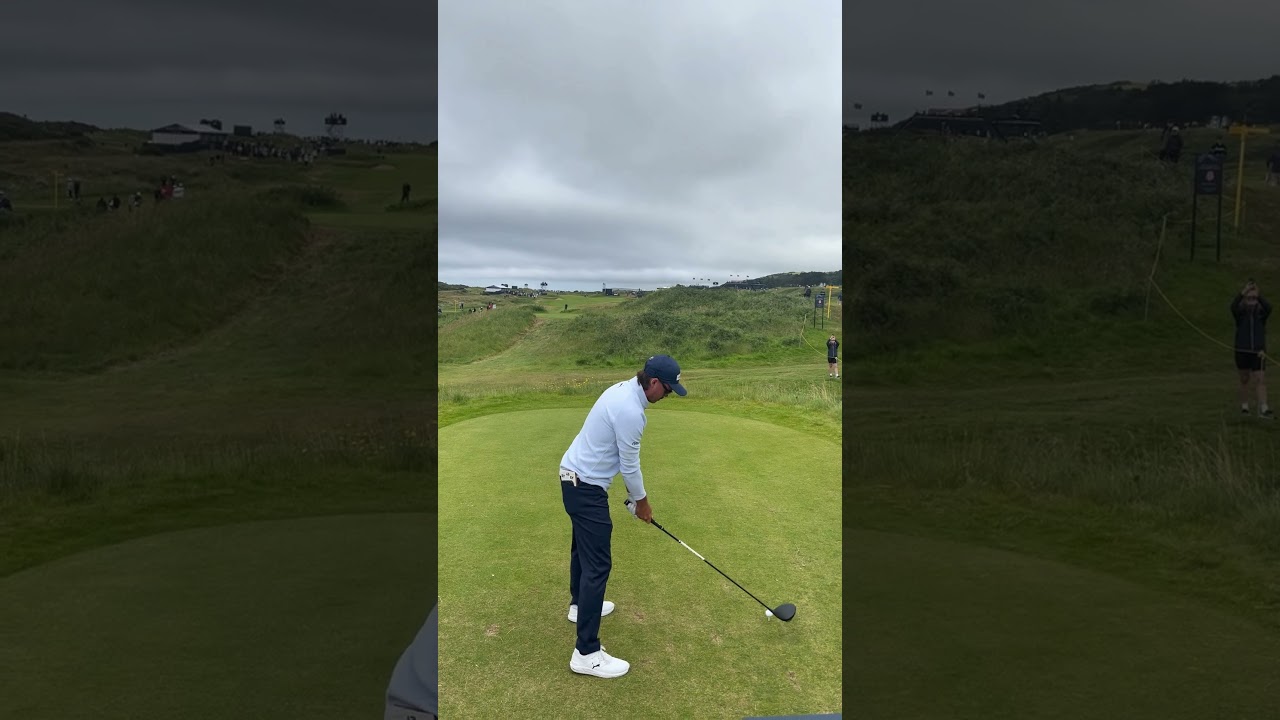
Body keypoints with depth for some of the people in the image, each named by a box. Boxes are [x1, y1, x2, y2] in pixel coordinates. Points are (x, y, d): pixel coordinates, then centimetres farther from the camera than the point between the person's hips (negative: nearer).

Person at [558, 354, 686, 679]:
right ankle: (586, 653, -8)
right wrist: (642, 502, 1)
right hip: (587, 487, -11)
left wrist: (635, 495, 17)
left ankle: (580, 604, 51)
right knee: (597, 563, -10)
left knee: (583, 546, 29)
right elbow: (630, 464, -16)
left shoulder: (623, 389, 5)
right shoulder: (630, 411, -26)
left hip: (574, 476, 11)